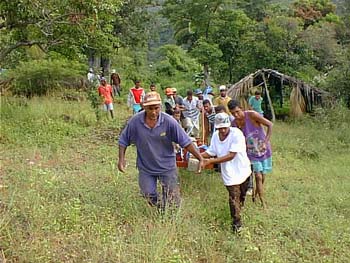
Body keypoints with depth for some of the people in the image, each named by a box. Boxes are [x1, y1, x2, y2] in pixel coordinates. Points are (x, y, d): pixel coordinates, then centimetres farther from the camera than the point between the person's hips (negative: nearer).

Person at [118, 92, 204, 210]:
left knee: (172, 203, 7)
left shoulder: (169, 121, -20)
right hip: (145, 167, 1)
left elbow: (186, 142, -15)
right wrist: (121, 159, -9)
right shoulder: (135, 121, -16)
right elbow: (123, 141, -1)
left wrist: (200, 158, -18)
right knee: (150, 197, 13)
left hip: (167, 166, -1)